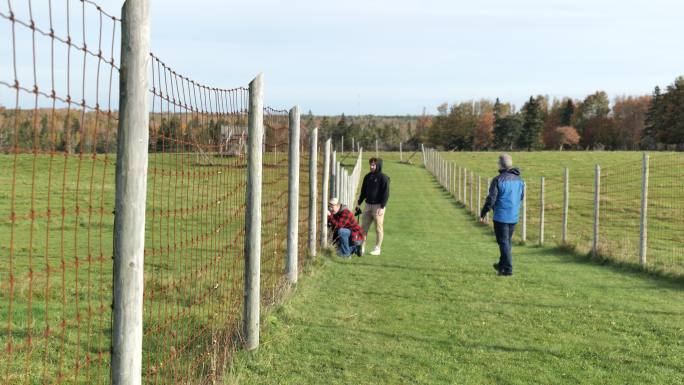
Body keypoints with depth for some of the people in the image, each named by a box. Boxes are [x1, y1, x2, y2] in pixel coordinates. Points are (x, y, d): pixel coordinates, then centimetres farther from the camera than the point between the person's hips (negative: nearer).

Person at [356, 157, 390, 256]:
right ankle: (361, 248, 11)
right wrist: (359, 203, 14)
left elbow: (386, 193, -11)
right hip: (368, 205, 6)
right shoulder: (368, 177, 11)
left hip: (378, 206, -6)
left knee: (378, 228, 1)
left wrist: (382, 207, -17)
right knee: (364, 227, 5)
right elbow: (363, 191, 19)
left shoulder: (383, 178, -8)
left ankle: (377, 249, 8)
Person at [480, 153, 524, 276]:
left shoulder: (498, 180, -15)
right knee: (507, 241, 18)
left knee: (503, 243, -1)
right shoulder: (519, 179, 5)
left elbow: (491, 199, -15)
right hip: (514, 217, 6)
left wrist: (483, 213, -5)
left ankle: (508, 269, -4)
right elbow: (521, 197, 15)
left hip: (501, 216, -6)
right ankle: (501, 265, 32)